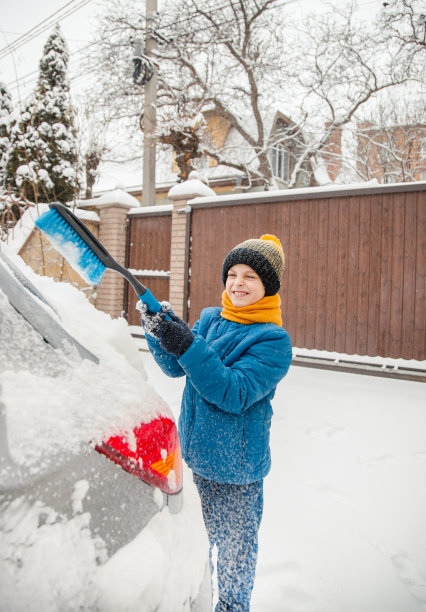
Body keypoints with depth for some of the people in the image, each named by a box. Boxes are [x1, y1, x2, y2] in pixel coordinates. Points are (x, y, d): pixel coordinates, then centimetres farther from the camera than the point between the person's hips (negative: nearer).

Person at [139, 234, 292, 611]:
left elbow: (234, 394, -27)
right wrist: (158, 332, -19)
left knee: (236, 546, 15)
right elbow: (175, 368, 0)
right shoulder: (210, 319, 1)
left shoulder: (274, 340, -17)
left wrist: (188, 347, -35)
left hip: (237, 466, -5)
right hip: (195, 454, 6)